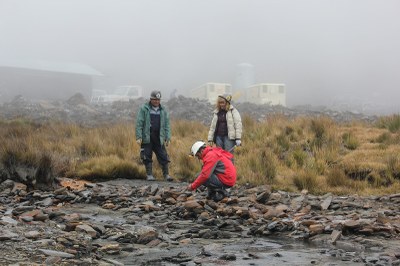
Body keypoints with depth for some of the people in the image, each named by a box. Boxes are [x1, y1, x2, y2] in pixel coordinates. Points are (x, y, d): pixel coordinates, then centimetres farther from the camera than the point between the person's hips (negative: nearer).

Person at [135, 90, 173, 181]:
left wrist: (168, 137, 3)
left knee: (163, 156, -2)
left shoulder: (163, 110, 10)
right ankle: (149, 175, 11)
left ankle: (166, 174, 4)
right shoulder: (144, 109, -1)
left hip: (159, 137, 2)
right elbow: (139, 123, -4)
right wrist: (139, 137, -11)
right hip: (147, 137, -2)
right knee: (147, 157, 2)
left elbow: (167, 125, 11)